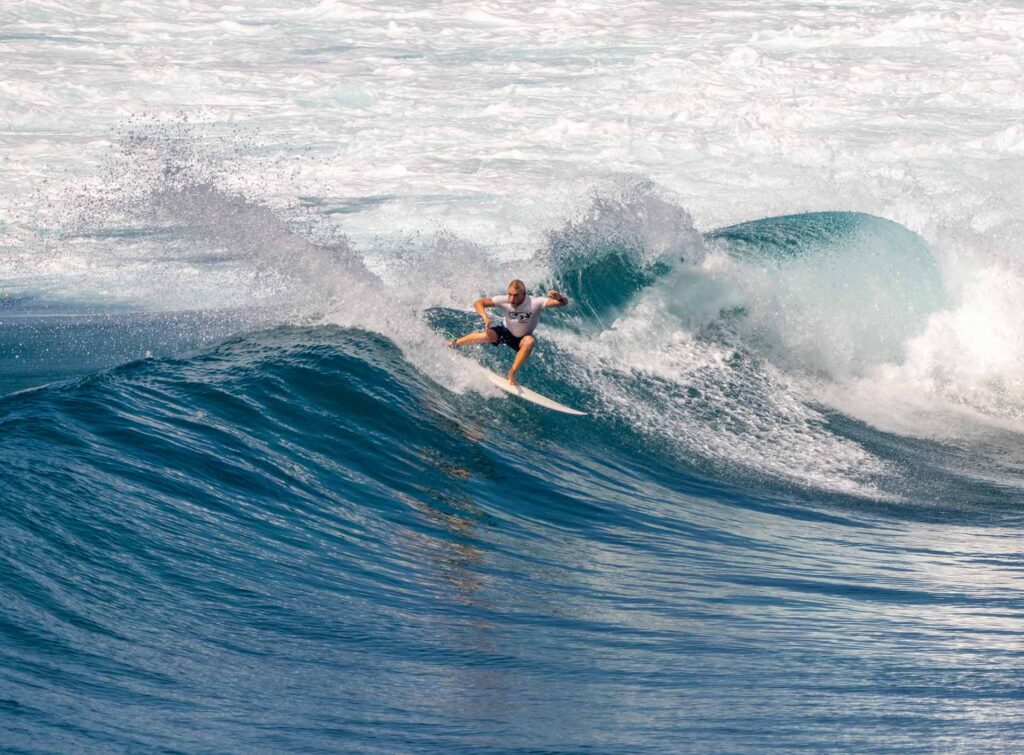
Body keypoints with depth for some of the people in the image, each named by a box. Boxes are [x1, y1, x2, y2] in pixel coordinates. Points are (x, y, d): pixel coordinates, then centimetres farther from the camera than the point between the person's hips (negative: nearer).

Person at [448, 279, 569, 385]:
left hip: (521, 338, 0)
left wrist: (559, 298, -64)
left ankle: (511, 374, -23)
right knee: (486, 336, -28)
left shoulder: (535, 303, -33)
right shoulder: (505, 301, -27)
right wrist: (485, 316, -45)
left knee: (529, 341, -35)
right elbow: (478, 303, -25)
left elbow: (564, 302, -40)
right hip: (505, 332, 0)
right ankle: (454, 344, 1)